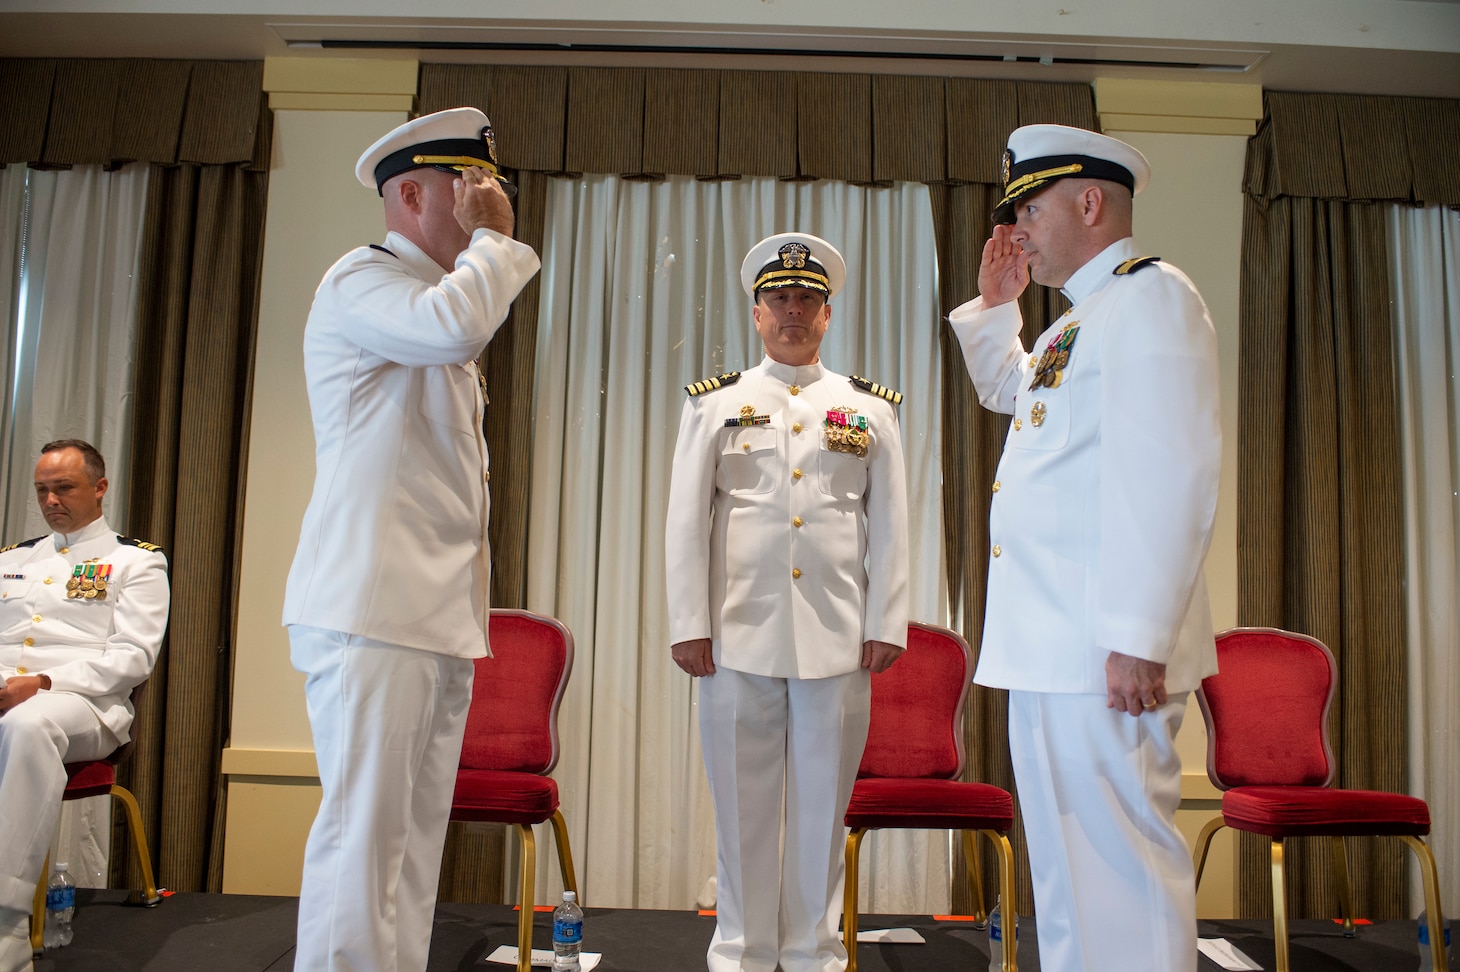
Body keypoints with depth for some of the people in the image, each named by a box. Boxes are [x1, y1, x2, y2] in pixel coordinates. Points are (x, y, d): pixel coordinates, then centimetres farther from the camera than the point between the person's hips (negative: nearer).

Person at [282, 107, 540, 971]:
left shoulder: (441, 297, 25)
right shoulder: (360, 280, -4)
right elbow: (456, 323, -27)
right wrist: (492, 240, -8)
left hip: (442, 614, 9)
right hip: (373, 607, -9)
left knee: (416, 832, 9)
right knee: (364, 829, -8)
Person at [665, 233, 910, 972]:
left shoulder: (870, 409, 11)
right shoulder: (715, 404, 8)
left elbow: (888, 526, 8)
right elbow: (687, 522, 4)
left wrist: (886, 625, 1)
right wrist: (688, 625, -3)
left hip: (839, 638, 1)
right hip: (740, 635, 0)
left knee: (823, 801, 8)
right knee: (742, 803, 6)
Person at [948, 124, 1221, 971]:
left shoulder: (1150, 297, -9)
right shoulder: (1081, 320, 20)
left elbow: (1170, 477, -21)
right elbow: (1008, 387, 41)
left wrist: (1140, 639, -25)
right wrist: (995, 302, 26)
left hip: (1105, 651, -10)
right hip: (1050, 646, 10)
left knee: (1119, 863, -4)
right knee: (1070, 866, 18)